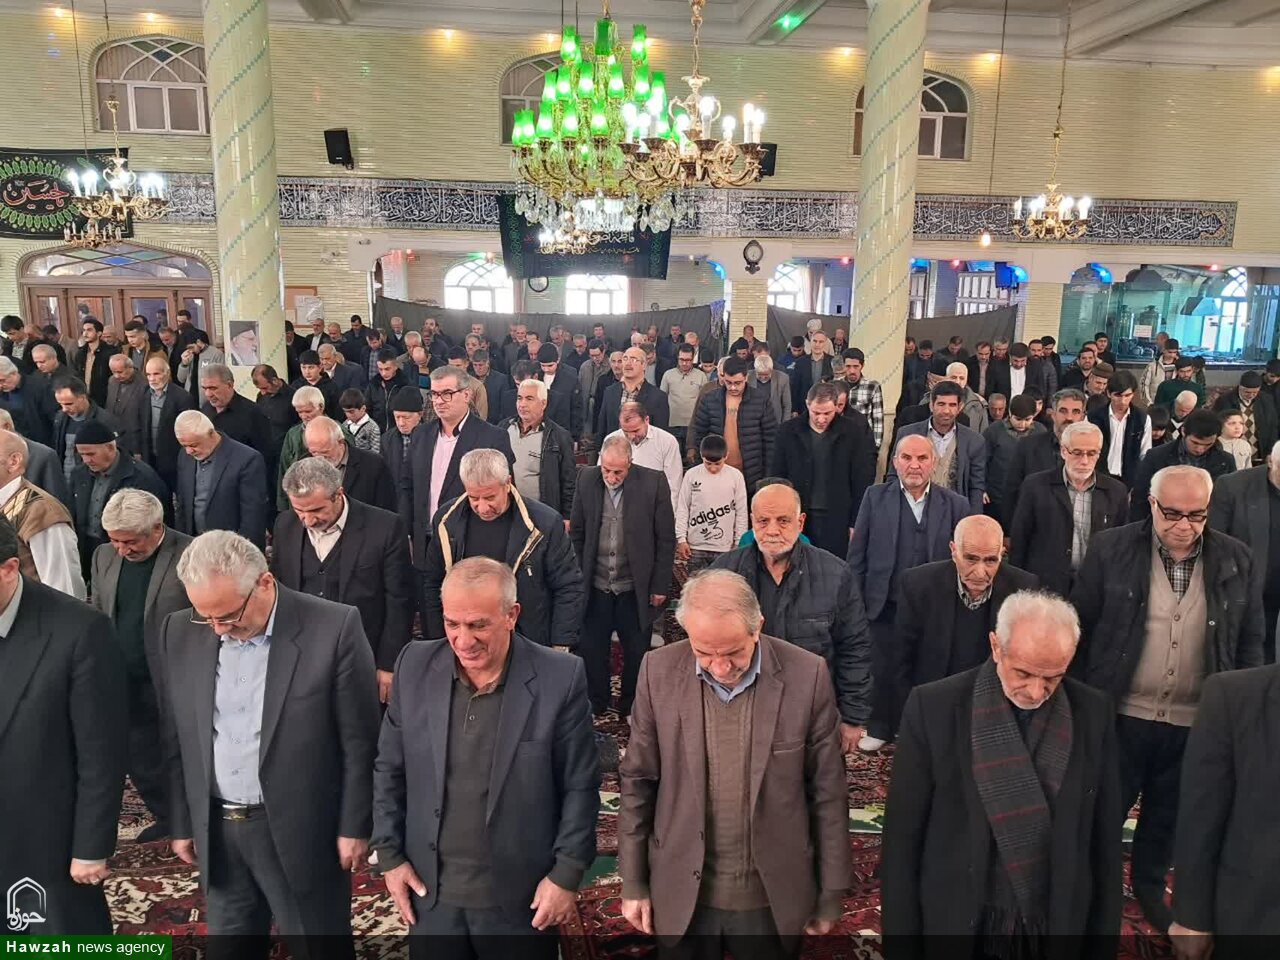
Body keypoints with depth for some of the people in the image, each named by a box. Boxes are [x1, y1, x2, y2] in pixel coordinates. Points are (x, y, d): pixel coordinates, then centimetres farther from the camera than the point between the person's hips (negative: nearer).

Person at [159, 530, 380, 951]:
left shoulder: (334, 628, -17)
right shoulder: (180, 633, -3)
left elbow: (360, 740, -11)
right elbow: (176, 740, 7)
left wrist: (354, 827, -8)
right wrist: (182, 824, 11)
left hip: (302, 831, -4)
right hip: (216, 833, 4)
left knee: (316, 934, 10)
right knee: (228, 937, 18)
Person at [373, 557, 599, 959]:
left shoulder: (560, 678, -16)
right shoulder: (415, 667, -7)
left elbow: (580, 787, -8)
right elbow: (388, 771, 4)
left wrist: (567, 874, -8)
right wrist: (390, 856, 3)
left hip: (521, 897, -2)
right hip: (430, 894, 3)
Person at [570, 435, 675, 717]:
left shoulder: (653, 482, -11)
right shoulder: (587, 479, -4)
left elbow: (666, 540, -6)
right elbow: (577, 533, 7)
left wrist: (660, 586, -5)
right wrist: (578, 577, 5)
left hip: (636, 588, -2)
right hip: (595, 587, 2)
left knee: (637, 652, 11)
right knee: (590, 648, 10)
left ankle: (632, 708, 32)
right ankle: (595, 706, 31)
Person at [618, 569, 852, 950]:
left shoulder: (806, 675, -15)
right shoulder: (659, 671, -12)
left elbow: (828, 793, -6)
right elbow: (637, 781, -2)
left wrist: (830, 896, 0)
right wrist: (633, 884, 2)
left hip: (772, 897, 0)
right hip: (682, 895, 1)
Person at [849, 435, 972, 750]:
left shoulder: (956, 505, -1)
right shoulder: (875, 497, -2)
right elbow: (857, 555, 0)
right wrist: (854, 603, -2)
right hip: (885, 606, 0)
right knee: (882, 670, 12)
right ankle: (880, 728, 33)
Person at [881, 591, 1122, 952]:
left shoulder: (1092, 712, -7)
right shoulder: (933, 708, -15)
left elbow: (1105, 837, 2)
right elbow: (902, 838, -9)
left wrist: (1104, 934, 5)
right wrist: (901, 937, -7)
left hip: (1059, 926, 2)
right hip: (956, 925, -2)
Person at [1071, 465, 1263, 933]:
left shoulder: (1237, 560, -2)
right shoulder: (1112, 549, -9)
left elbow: (1250, 644, 6)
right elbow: (1081, 628, -4)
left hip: (1197, 723, 3)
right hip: (1120, 715, -2)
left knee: (1168, 815, 22)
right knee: (1103, 812, 11)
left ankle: (1149, 886, 46)